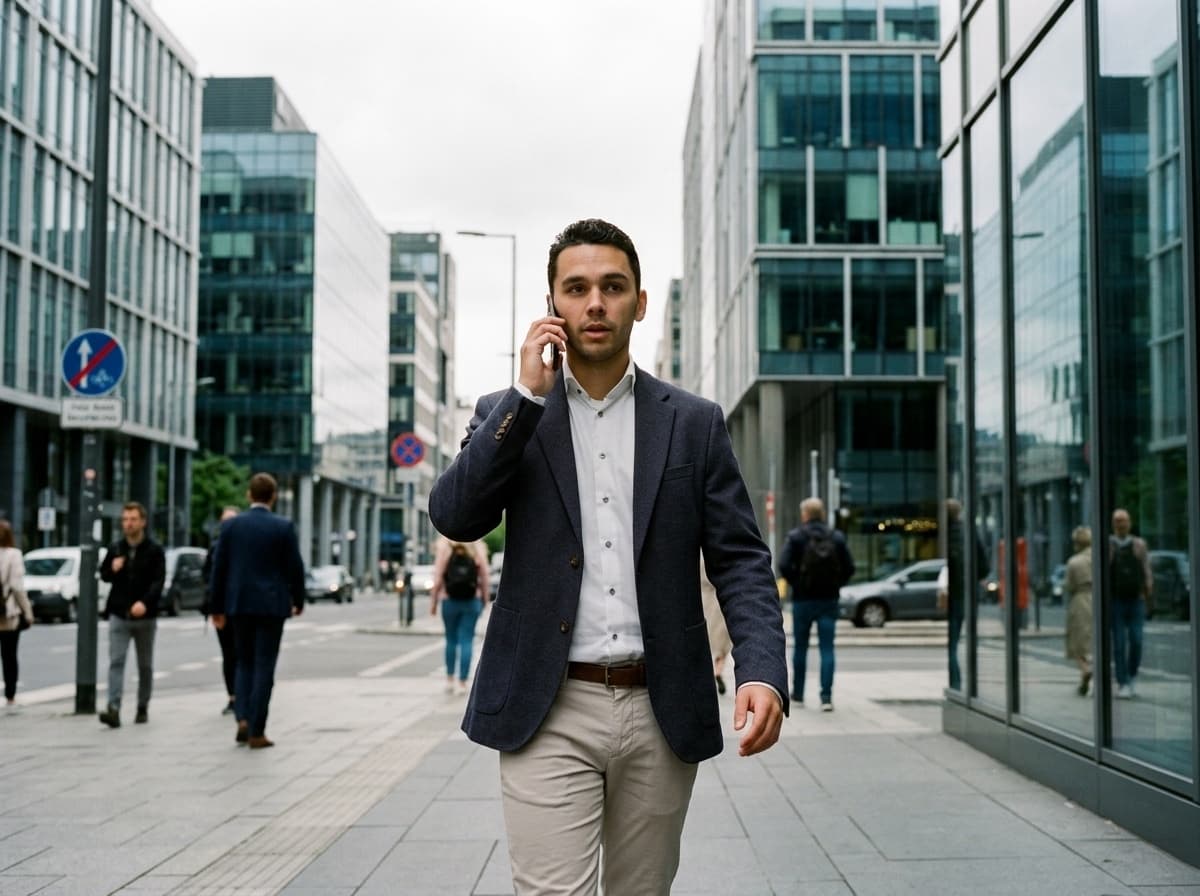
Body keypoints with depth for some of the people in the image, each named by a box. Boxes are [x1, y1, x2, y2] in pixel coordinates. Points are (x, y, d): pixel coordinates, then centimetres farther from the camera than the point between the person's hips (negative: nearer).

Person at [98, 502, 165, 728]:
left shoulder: (154, 550, -4)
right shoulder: (115, 548, 7)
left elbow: (158, 581, -12)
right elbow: (103, 574, 17)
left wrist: (145, 602, -28)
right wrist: (112, 570, -7)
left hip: (145, 616, -2)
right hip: (119, 615, 2)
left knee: (145, 665, 10)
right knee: (116, 662, -11)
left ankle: (143, 708, 22)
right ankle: (113, 709, -18)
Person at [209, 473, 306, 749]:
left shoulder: (231, 525, 2)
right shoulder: (284, 527, -5)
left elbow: (219, 567, 3)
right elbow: (294, 568, -3)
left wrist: (217, 607, 10)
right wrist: (298, 600, 12)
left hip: (239, 605, 3)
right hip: (271, 605, -3)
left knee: (244, 663, 17)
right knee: (263, 667, 2)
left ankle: (243, 720, 2)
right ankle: (256, 732, 1)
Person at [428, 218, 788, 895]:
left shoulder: (695, 424, 6)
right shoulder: (507, 414, 7)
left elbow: (739, 559, 2)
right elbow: (455, 517, -8)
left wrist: (763, 672, -15)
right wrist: (528, 396, -11)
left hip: (661, 712, 2)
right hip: (549, 712, -1)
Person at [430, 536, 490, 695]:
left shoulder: (443, 545, -5)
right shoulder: (478, 546, -3)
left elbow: (438, 576, -6)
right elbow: (484, 576, -2)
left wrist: (433, 601, 1)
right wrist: (484, 599, 9)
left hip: (449, 600, 0)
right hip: (472, 601, 0)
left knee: (451, 640, 15)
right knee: (466, 641, 3)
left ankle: (449, 679, 17)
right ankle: (462, 682, 3)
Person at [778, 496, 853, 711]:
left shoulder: (796, 536, -5)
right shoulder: (837, 537, 3)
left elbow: (784, 564, -16)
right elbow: (849, 567, -1)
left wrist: (795, 583, -3)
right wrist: (835, 584, 8)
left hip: (803, 599, -1)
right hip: (829, 599, 1)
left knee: (800, 648, 12)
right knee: (827, 649, 0)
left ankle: (798, 694, 21)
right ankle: (826, 697, -9)